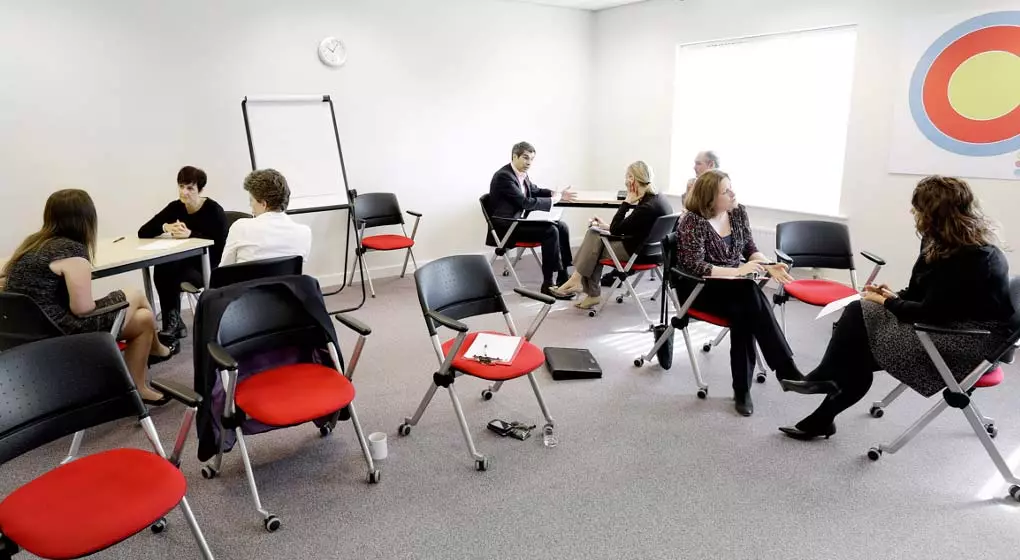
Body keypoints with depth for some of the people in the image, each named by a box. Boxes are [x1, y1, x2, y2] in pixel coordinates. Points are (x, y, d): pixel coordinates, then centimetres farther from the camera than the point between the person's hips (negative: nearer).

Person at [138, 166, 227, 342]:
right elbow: (142, 232, -2)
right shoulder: (175, 207, 2)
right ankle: (173, 322, -16)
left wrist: (190, 234, -30)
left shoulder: (214, 210, -13)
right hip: (186, 263, 5)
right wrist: (165, 227, -21)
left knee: (166, 271, -26)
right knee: (161, 269, -26)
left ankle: (173, 322, -9)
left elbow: (219, 246, -23)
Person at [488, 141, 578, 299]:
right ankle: (548, 284, -18)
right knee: (550, 231, -24)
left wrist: (557, 194, 10)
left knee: (561, 227, -1)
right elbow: (525, 202, -25)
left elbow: (535, 191, 26)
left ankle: (563, 276, 4)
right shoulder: (503, 176, -19)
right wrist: (552, 200, -15)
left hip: (520, 220, 9)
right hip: (506, 226, -9)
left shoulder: (522, 174, 8)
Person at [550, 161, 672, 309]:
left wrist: (627, 202, -17)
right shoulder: (659, 198, 2)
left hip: (637, 252, -9)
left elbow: (616, 230, -20)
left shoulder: (647, 207, -27)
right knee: (594, 233, 8)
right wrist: (607, 226, 8)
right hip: (647, 246, 9)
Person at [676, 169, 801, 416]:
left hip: (735, 287, 5)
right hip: (700, 289, -5)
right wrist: (738, 271, -26)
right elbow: (694, 267, -23)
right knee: (751, 298, -32)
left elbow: (750, 249, 12)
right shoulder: (692, 222, -15)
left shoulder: (738, 212, 3)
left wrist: (769, 266, -8)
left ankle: (742, 390, -21)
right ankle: (786, 368, -25)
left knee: (743, 311, -30)